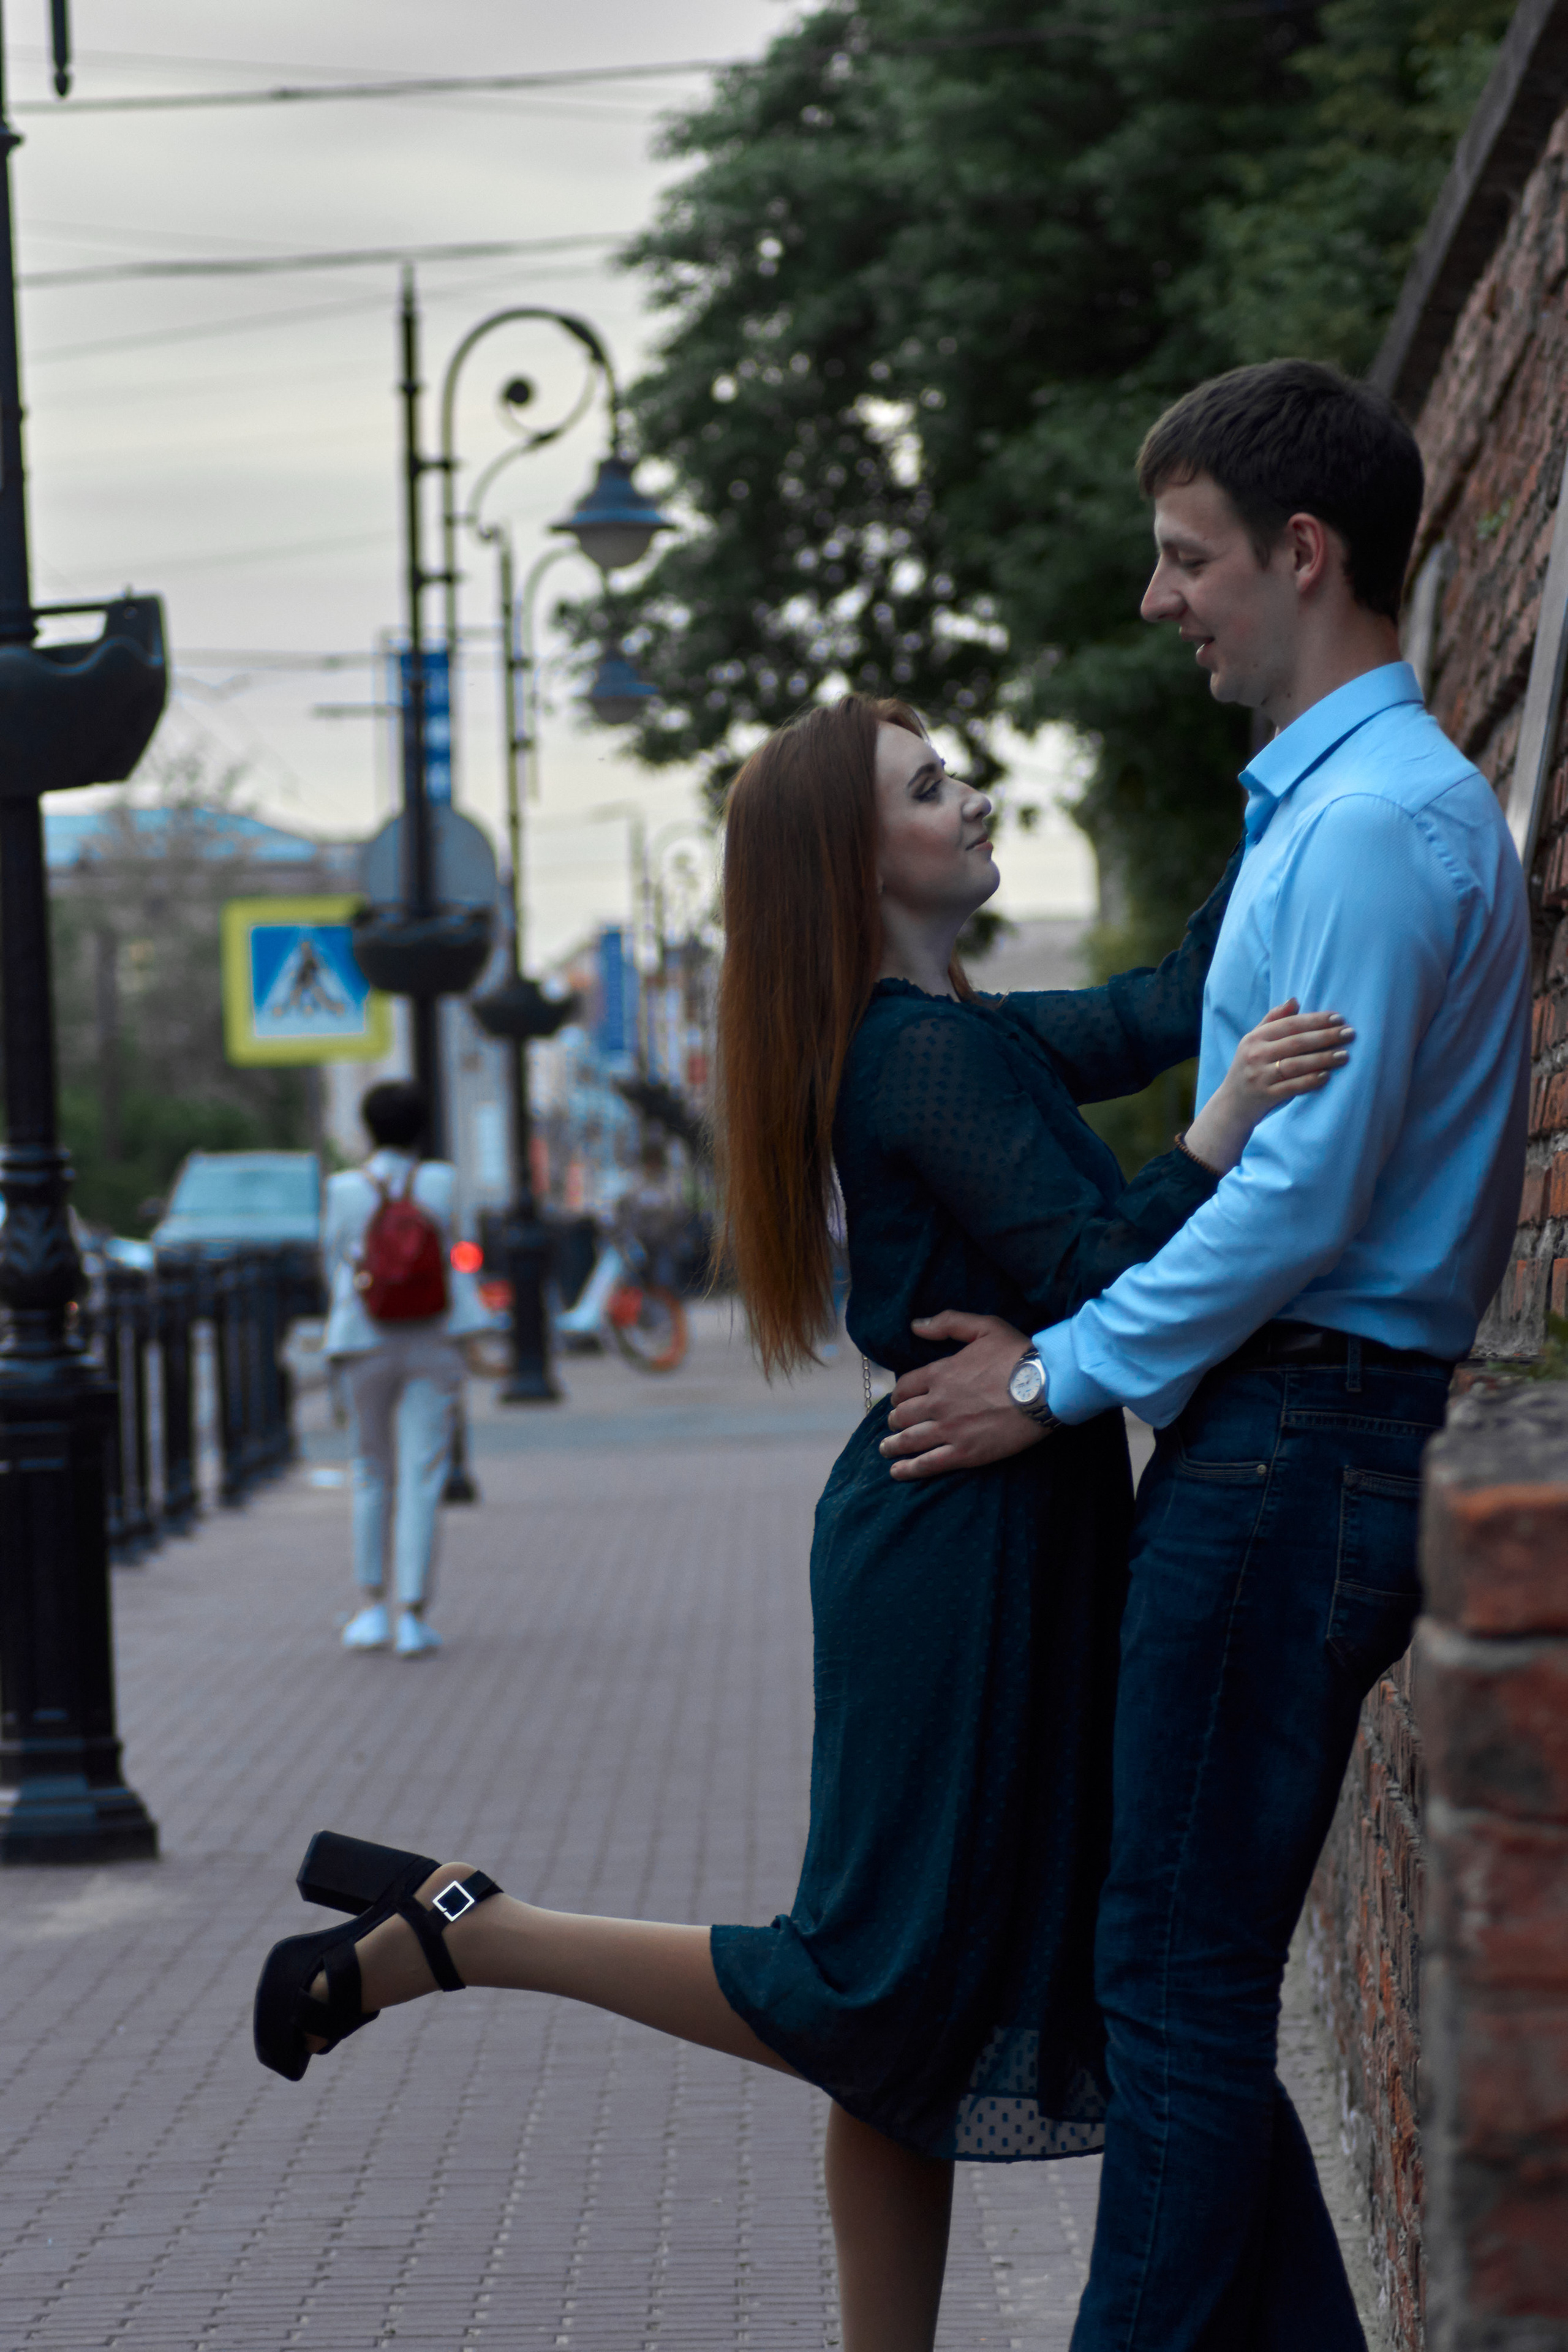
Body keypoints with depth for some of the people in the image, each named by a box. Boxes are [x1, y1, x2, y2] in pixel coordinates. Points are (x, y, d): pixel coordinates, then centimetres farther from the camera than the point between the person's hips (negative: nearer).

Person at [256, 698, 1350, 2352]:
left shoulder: (962, 1035, 14)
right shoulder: (932, 1055, -16)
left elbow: (1163, 1007, 22)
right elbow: (1091, 1281, -23)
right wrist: (1221, 1133, -33)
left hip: (994, 1521, 10)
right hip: (963, 1537, -10)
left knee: (934, 1999, 11)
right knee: (877, 1995, -5)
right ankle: (447, 1931, -2)